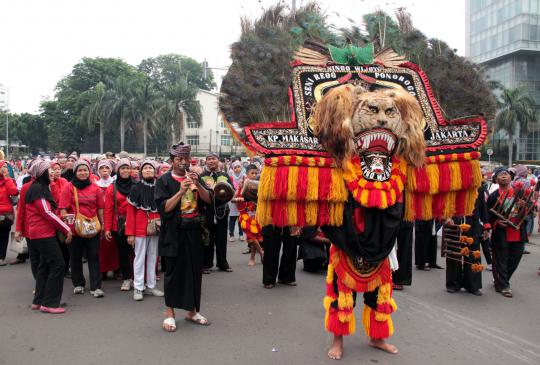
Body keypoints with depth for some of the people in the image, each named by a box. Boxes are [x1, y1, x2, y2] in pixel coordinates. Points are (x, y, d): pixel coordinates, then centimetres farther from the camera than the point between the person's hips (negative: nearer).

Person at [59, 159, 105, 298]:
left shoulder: (95, 188, 4)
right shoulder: (69, 187, -2)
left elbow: (100, 208, 9)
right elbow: (63, 209, -5)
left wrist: (102, 224, 9)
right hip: (74, 228, -1)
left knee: (94, 257, 2)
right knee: (76, 257, 12)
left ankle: (96, 287, 6)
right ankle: (78, 284, 28)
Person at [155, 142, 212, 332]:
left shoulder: (194, 177, 10)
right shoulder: (164, 181, -2)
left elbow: (208, 199, 1)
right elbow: (164, 207, -12)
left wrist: (198, 184, -16)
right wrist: (181, 191, -22)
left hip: (194, 232, 4)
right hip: (173, 233, -4)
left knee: (194, 270, 9)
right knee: (173, 272, 2)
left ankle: (192, 311, 22)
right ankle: (170, 313, 14)